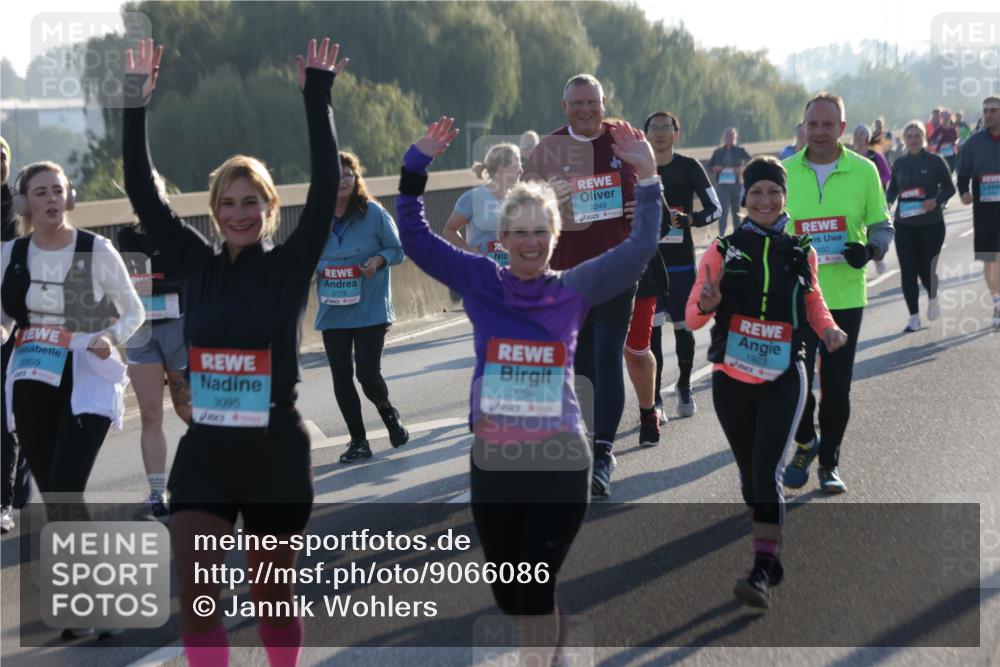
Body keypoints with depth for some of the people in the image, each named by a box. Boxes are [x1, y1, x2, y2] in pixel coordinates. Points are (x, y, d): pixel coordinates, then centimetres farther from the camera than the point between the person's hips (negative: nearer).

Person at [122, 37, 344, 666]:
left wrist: (318, 99, -20)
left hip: (276, 453, -2)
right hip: (204, 453, 2)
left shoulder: (292, 265, -4)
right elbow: (143, 192, 0)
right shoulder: (199, 263, 4)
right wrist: (136, 101, -6)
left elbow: (327, 188, -16)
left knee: (272, 596, 12)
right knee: (195, 602, -4)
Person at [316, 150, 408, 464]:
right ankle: (358, 441, 18)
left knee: (368, 373, -8)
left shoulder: (374, 212, -7)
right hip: (333, 310, 3)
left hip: (371, 309, -3)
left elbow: (397, 249, 0)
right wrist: (312, 270, -7)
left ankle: (388, 411, 26)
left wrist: (379, 260, -19)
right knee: (341, 378, 3)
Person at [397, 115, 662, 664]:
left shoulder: (575, 288, 1)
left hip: (560, 461, -2)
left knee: (537, 592, -3)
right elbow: (415, 238, 1)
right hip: (492, 460, 2)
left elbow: (640, 248, -3)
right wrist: (417, 166, -6)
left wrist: (646, 177, -11)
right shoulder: (480, 282, 2)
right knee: (506, 593, 13)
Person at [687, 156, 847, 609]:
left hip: (783, 379, -1)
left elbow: (813, 301, 21)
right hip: (731, 378, 1)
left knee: (766, 472, -14)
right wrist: (707, 304, -24)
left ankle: (762, 575, -16)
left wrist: (829, 329, 1)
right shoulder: (724, 250, 0)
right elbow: (692, 317, -1)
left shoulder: (801, 252, 5)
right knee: (749, 473, 12)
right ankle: (773, 558, 33)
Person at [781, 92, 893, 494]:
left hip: (845, 298, 0)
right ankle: (805, 443, 25)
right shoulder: (784, 173, 1)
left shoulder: (864, 171, -1)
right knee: (795, 380, -3)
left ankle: (828, 463, 21)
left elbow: (882, 225, 6)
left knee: (836, 388, 4)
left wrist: (870, 250, -14)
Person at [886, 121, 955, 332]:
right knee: (907, 271, -5)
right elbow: (892, 188, 17)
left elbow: (949, 188, 1)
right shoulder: (899, 164, 6)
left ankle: (932, 298, 36)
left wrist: (937, 201, -17)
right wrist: (888, 202, -4)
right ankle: (914, 316, 3)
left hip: (931, 224, -2)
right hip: (905, 224, 2)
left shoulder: (935, 161, -3)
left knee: (926, 269, 1)